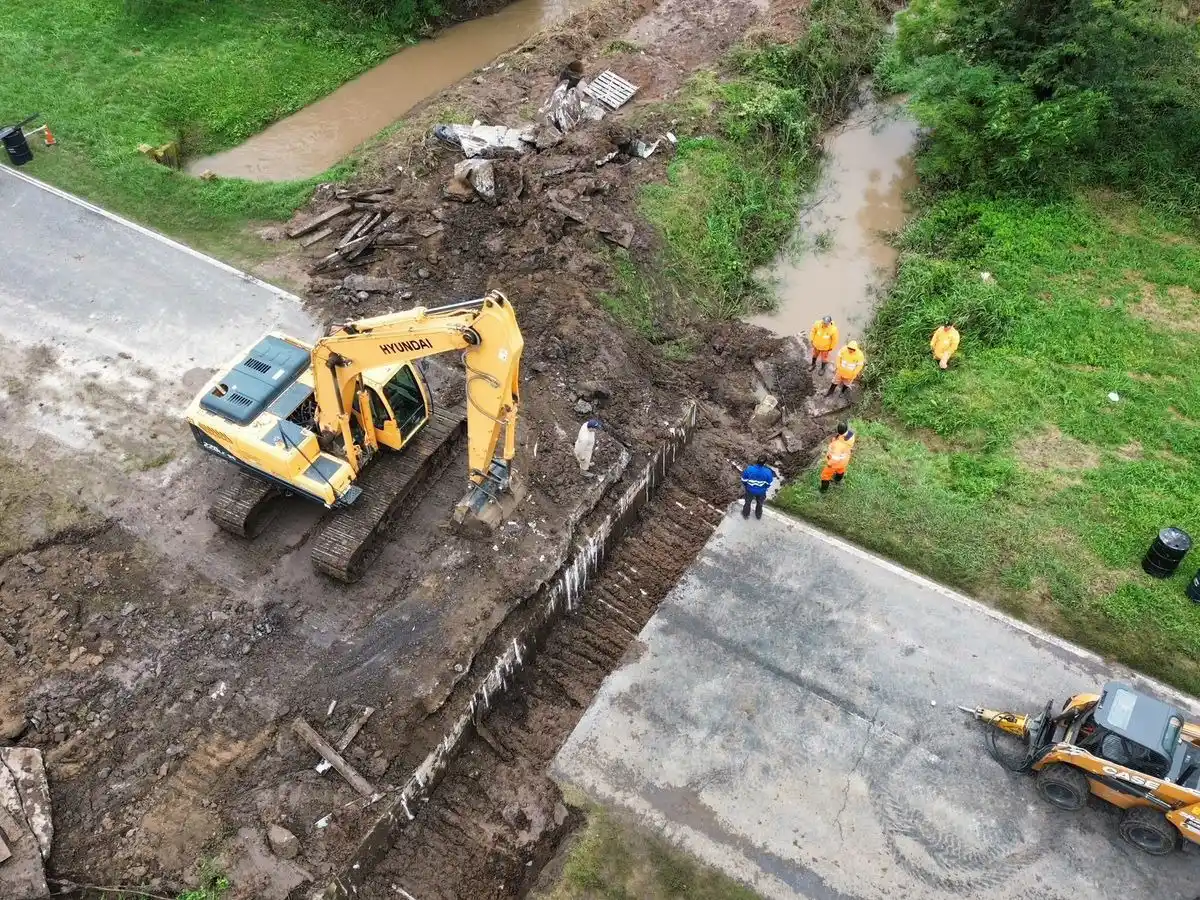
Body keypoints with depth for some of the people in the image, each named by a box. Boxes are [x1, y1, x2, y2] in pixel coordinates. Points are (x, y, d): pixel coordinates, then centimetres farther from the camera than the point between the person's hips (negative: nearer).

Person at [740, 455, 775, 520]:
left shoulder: (749, 469, -34)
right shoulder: (768, 472, -33)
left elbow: (744, 480, -17)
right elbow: (769, 484, -16)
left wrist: (745, 486, 7)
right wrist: (764, 488, 8)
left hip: (750, 490, 0)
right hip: (761, 492, 0)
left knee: (748, 502, 30)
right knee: (759, 503, 32)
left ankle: (745, 514, 55)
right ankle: (758, 515, 58)